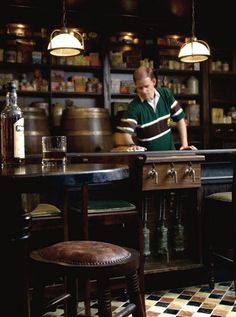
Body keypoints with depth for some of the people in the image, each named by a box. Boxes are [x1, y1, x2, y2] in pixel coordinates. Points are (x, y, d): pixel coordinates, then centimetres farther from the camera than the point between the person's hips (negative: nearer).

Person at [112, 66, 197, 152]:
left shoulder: (166, 94, 0)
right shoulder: (134, 107, -13)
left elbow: (180, 118, 6)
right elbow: (122, 133, -20)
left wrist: (185, 145, 1)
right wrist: (131, 145, -41)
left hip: (170, 152, 2)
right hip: (148, 156, -2)